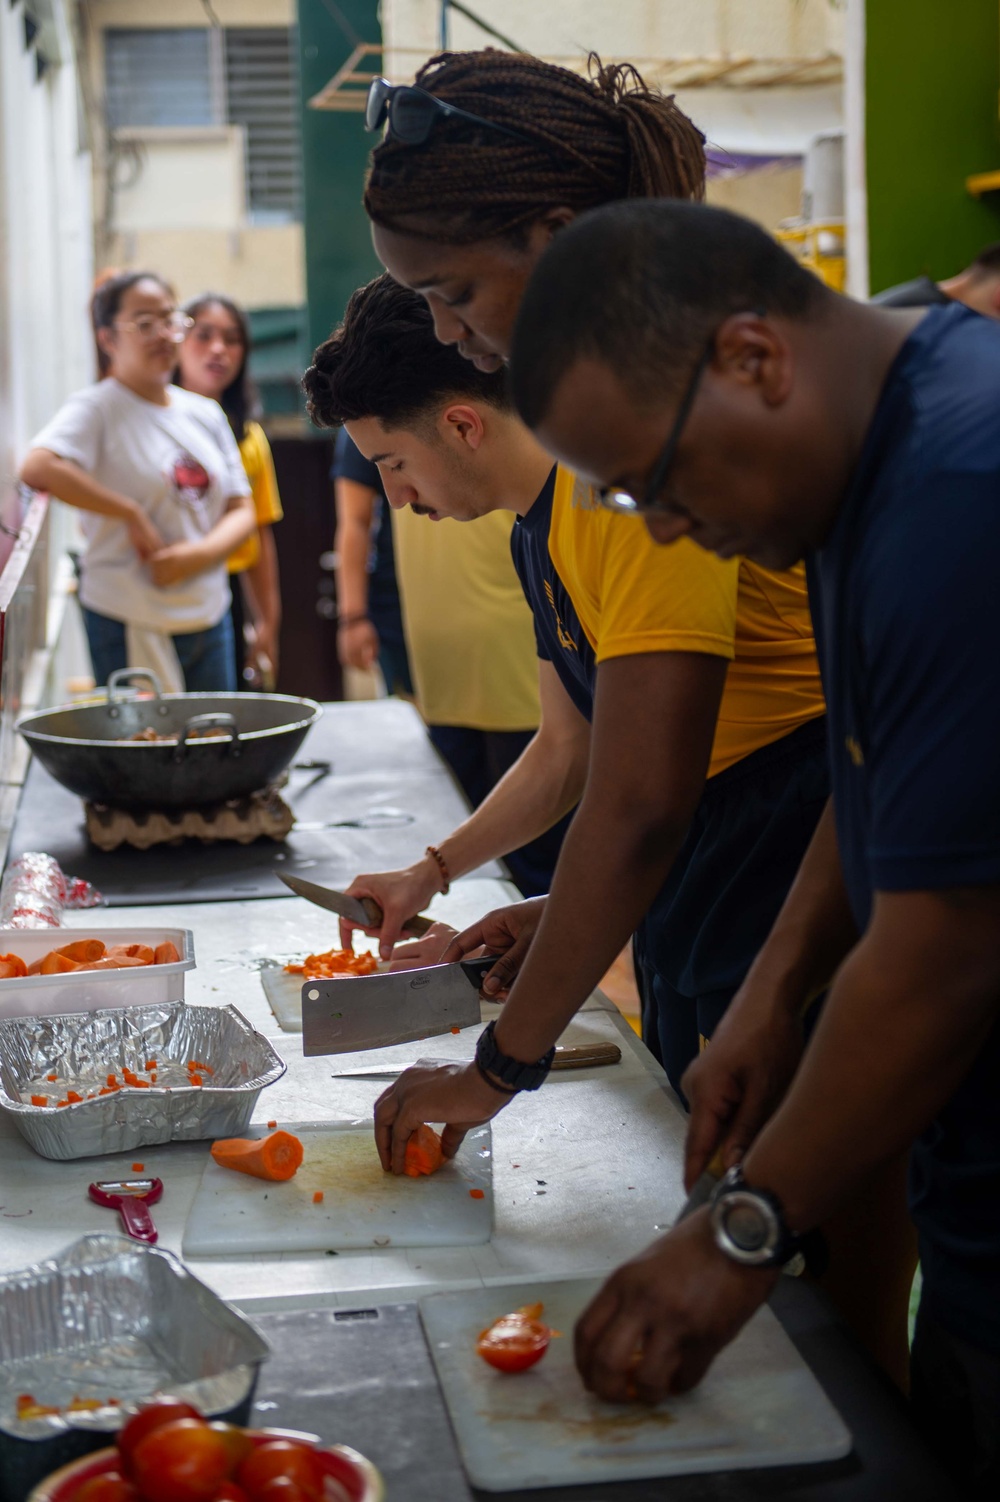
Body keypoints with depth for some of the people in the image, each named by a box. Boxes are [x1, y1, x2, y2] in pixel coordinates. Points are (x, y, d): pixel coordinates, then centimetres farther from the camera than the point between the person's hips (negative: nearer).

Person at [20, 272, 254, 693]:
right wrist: (133, 515, -20)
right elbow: (37, 469, -25)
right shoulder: (98, 408, -7)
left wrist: (199, 554, -10)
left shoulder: (206, 414, 12)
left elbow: (241, 511, 11)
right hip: (131, 627, -6)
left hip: (209, 616, 6)